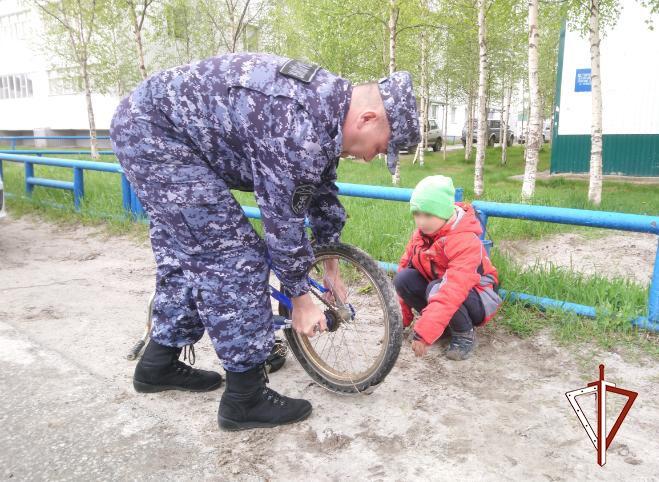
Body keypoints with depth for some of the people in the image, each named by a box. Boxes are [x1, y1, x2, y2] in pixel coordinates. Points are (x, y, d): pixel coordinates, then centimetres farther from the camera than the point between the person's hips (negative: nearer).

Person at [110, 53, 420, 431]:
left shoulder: (329, 103, 4)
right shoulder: (300, 128, -28)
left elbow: (323, 193, 13)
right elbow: (283, 221, -21)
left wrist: (331, 267, 19)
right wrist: (301, 299, -7)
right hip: (156, 130, -10)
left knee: (186, 255, 16)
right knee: (234, 257, -11)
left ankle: (159, 364, 32)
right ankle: (246, 399, 1)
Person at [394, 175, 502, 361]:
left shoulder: (466, 242, -32)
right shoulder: (422, 233, -8)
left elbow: (452, 291, -42)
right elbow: (405, 266, -2)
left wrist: (424, 333, -48)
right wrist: (401, 318, -4)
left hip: (476, 299, -6)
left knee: (438, 289, -36)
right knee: (402, 278, -18)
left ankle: (465, 335, -10)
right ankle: (442, 322, 1)